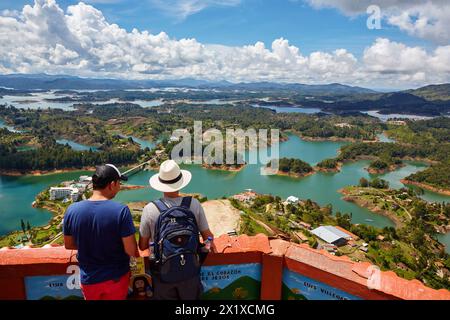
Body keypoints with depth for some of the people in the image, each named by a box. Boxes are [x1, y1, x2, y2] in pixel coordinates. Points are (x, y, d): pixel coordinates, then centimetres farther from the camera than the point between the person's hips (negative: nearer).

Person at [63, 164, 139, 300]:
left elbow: (69, 245, -1)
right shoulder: (121, 210, -25)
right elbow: (131, 251, -22)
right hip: (116, 278, -2)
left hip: (89, 279, 3)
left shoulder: (72, 210, -14)